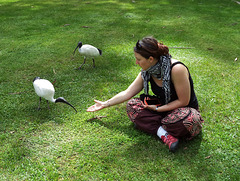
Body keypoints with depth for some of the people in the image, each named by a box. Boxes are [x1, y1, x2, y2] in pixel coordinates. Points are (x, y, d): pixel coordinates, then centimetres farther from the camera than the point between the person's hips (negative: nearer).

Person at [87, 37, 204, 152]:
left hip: (184, 109, -6)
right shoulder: (146, 72, -7)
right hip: (163, 106, 6)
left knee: (188, 119, -41)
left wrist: (157, 109, -21)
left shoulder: (176, 69, -27)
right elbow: (127, 93, 2)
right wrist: (106, 104, 4)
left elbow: (183, 101, -21)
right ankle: (164, 134, -24)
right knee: (131, 105, -11)